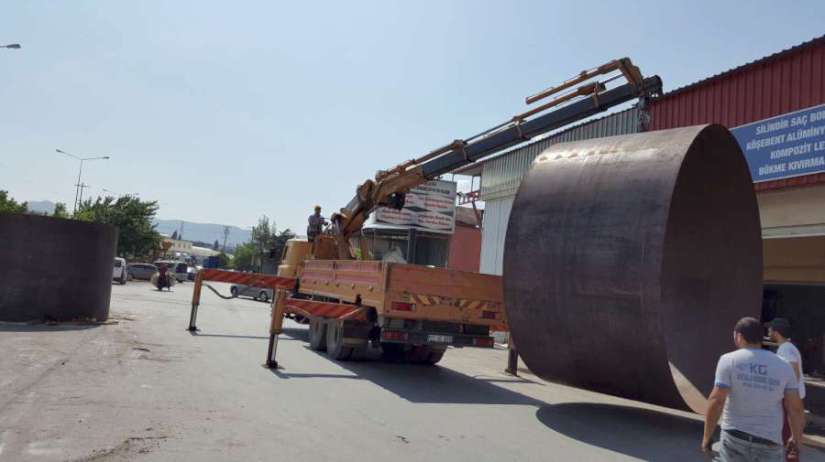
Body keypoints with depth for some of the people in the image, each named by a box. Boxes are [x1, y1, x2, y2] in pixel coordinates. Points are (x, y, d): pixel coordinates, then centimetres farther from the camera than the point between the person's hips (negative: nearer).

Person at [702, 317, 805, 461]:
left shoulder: (729, 360, -8)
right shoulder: (783, 366, 1)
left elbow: (716, 401, -15)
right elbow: (795, 408, -2)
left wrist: (707, 436, -6)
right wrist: (796, 438, 15)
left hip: (734, 438, -1)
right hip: (768, 443, 1)